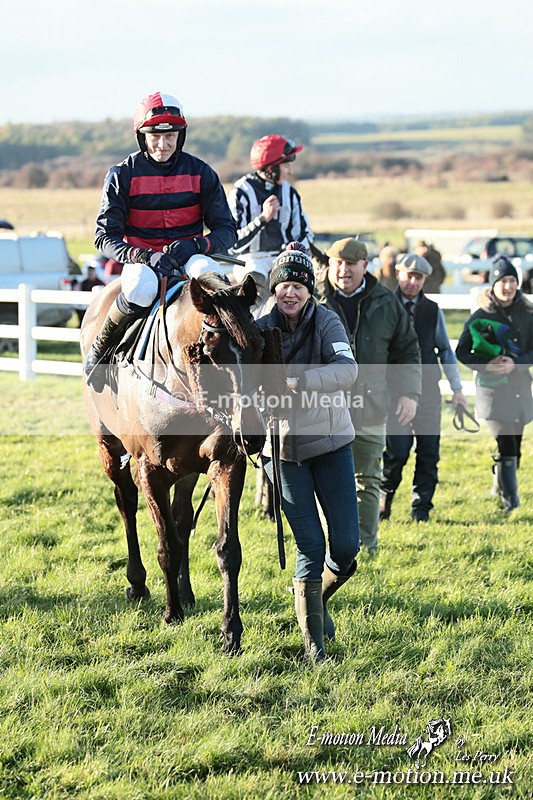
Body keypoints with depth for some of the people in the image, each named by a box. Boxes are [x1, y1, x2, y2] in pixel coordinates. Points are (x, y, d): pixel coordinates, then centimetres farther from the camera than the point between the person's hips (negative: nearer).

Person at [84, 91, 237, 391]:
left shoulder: (200, 172, 3)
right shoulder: (123, 175, -1)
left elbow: (227, 230, 3)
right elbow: (105, 237, -6)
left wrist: (196, 244, -19)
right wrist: (144, 256, -24)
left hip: (189, 256, 1)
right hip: (140, 257, -1)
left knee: (212, 276, -36)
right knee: (141, 288, -38)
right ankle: (100, 350, -11)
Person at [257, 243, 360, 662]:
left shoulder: (327, 322, -6)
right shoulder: (262, 329, -3)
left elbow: (347, 370, -22)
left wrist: (298, 380, -35)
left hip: (331, 442, 1)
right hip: (283, 448, -1)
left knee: (346, 544, 1)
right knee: (310, 546, -4)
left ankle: (318, 596, 33)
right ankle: (313, 638, 10)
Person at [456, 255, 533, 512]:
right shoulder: (481, 316, -3)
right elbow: (461, 352, -2)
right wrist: (486, 366, -18)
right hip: (493, 388, -4)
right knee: (505, 444, -13)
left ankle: (501, 485, 32)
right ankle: (510, 499, -9)